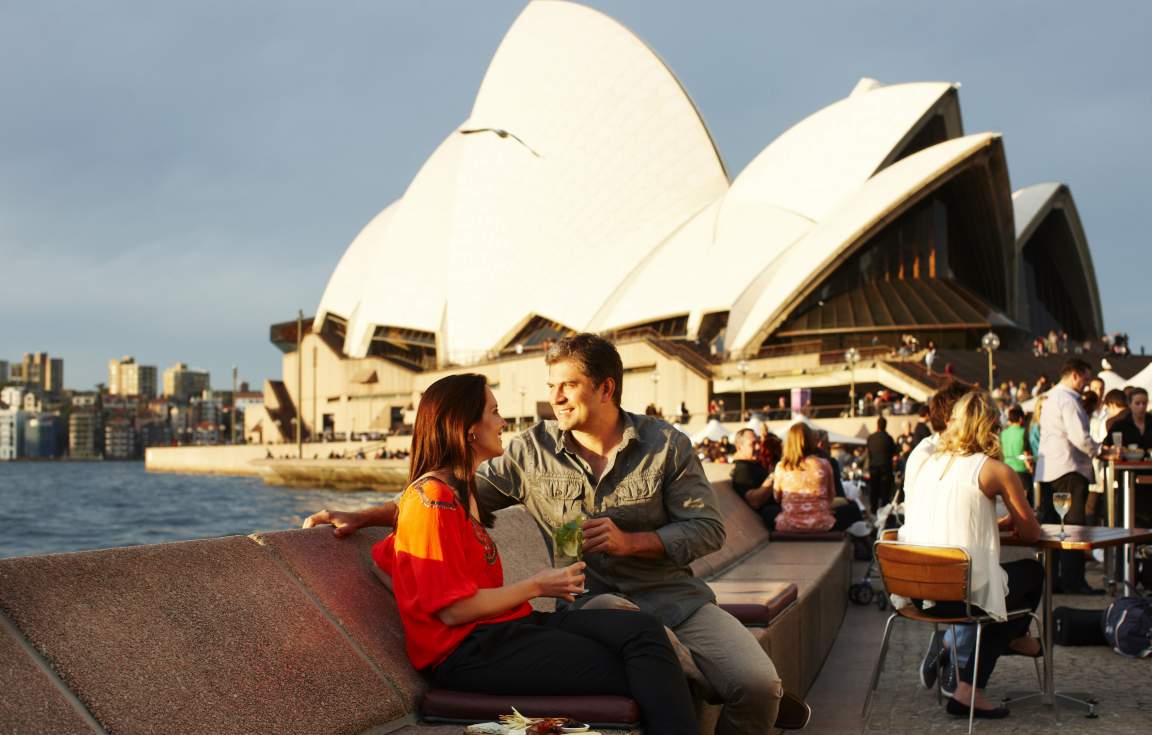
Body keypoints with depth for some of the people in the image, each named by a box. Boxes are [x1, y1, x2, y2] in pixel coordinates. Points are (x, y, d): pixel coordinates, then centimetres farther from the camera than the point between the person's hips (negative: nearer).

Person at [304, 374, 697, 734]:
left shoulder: (461, 491, 22)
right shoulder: (434, 496, -11)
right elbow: (452, 609, -16)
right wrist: (536, 586, -7)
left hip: (502, 627, 9)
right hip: (468, 651, -9)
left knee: (643, 630, -14)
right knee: (632, 678, -20)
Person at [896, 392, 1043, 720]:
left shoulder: (928, 463, 11)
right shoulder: (996, 470, -5)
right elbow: (1031, 532, 6)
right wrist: (1010, 521, 26)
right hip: (961, 593, -6)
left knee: (999, 575, 32)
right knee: (1032, 572, 22)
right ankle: (1015, 638, 46)